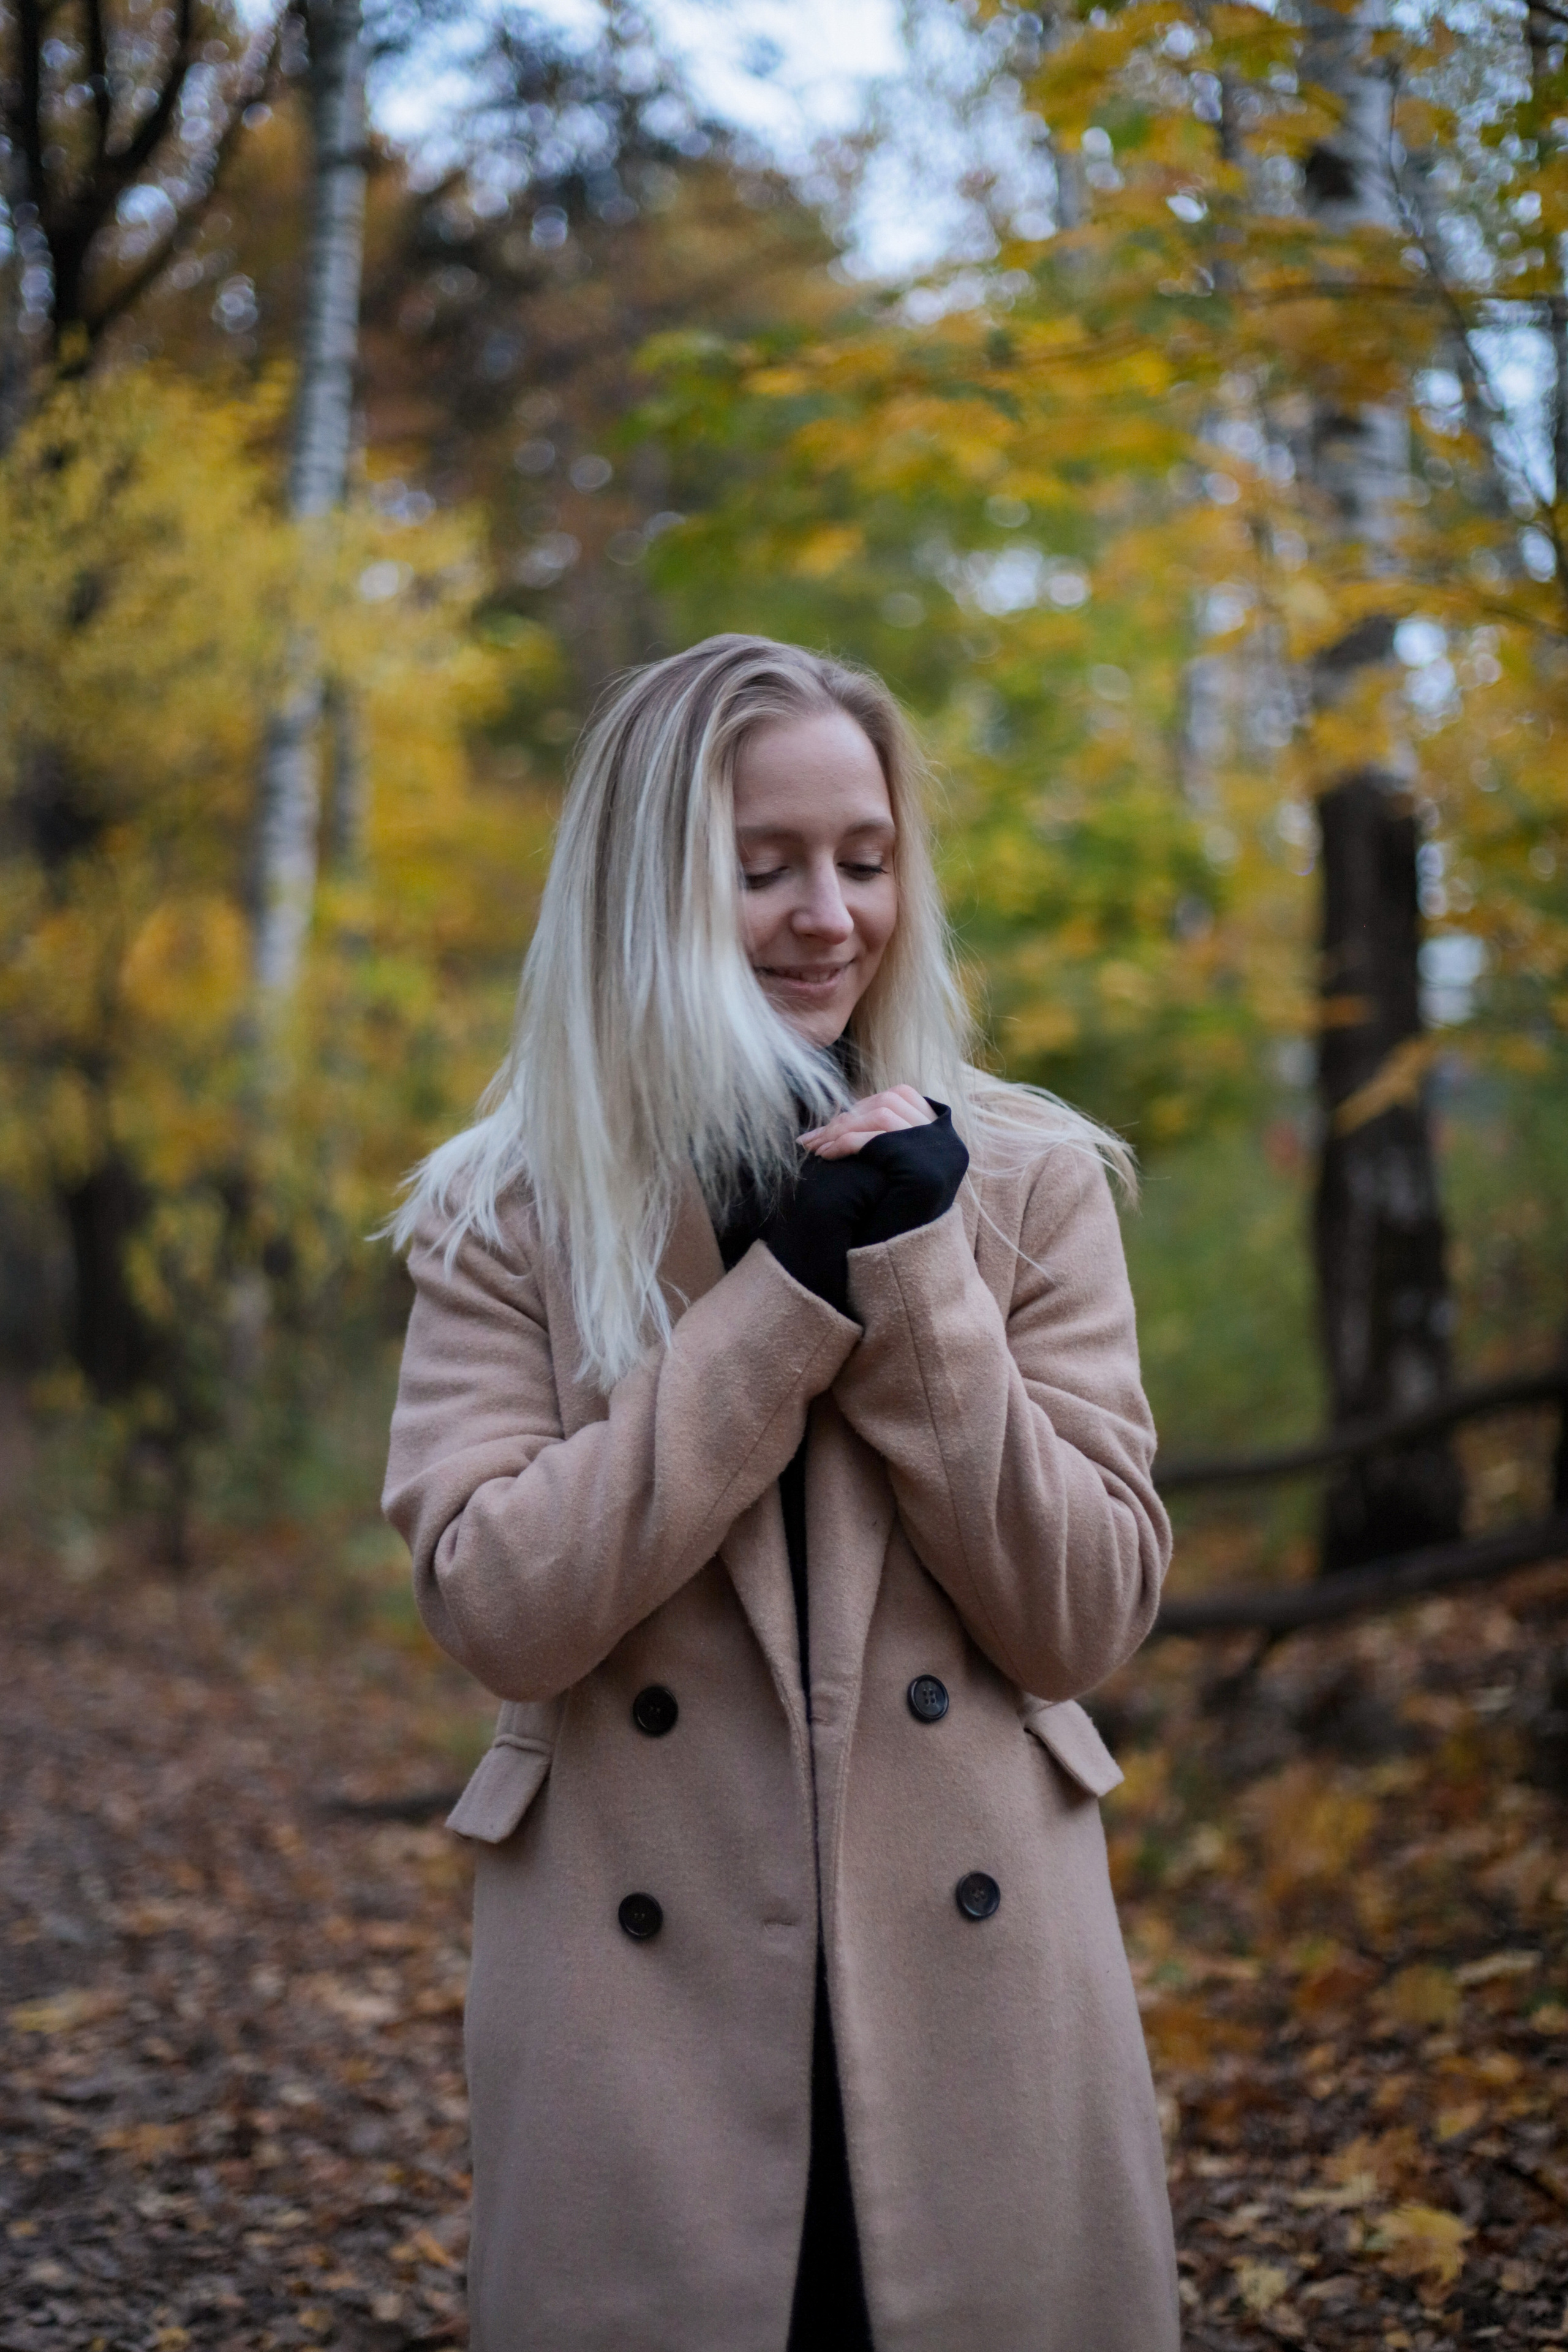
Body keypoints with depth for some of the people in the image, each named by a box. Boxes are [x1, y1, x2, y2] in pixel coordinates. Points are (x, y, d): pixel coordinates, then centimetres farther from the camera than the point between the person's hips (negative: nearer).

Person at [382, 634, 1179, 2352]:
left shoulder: (1028, 1180, 1)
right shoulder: (509, 1218, 0)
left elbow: (1090, 1615, -4)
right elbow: (495, 1609, -12)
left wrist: (913, 1277, -14)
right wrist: (788, 1292, -15)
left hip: (971, 1987, 1)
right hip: (643, 2015, -1)